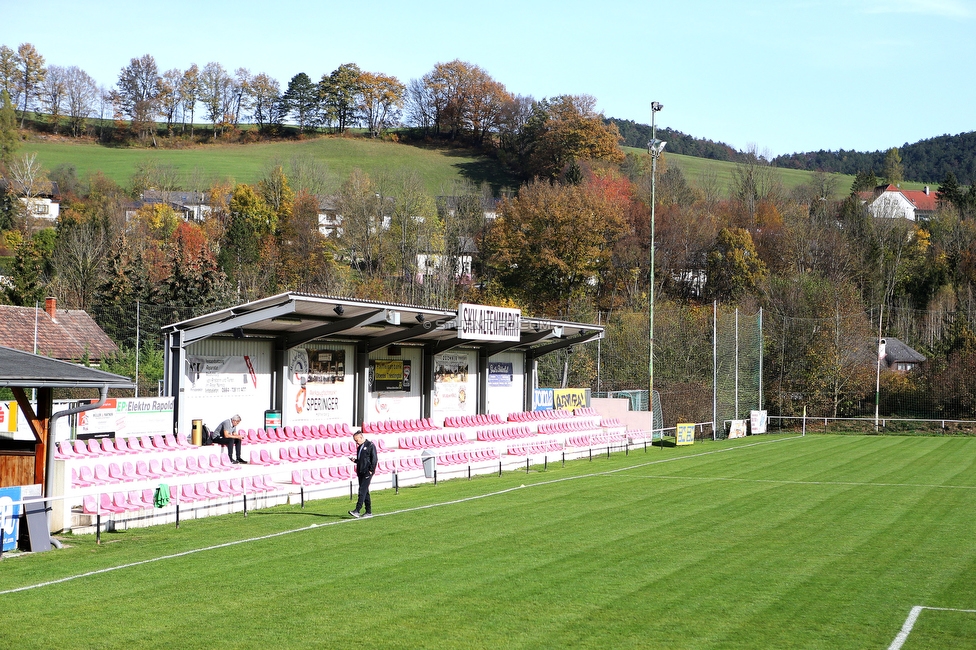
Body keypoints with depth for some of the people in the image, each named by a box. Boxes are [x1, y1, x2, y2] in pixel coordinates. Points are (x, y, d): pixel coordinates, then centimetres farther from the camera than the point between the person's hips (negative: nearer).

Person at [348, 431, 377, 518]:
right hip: (360, 472, 9)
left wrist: (371, 470, -15)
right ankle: (368, 512, 12)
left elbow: (374, 459, -10)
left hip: (367, 472, -9)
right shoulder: (359, 447, 19)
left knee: (362, 491, -14)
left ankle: (357, 510, -21)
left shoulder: (370, 445, -5)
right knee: (365, 492, 9)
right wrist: (355, 460, 5)